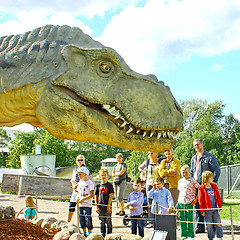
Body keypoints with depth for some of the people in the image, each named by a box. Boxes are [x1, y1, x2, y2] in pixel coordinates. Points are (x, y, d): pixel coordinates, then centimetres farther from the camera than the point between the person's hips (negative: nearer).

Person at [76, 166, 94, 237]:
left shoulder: (90, 183, -9)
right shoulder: (80, 183, 13)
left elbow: (92, 195, -14)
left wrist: (83, 199, -20)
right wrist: (78, 198, 0)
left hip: (88, 204, -7)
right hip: (80, 204, 7)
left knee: (88, 218, -6)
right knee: (81, 218, 10)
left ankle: (90, 233, 5)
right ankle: (84, 233, 22)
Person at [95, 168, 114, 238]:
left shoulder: (109, 185, -1)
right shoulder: (98, 186, 9)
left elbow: (110, 196, -6)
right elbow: (96, 196, 9)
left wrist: (108, 206, -11)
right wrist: (97, 206, 2)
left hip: (107, 206, -3)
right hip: (100, 207, 3)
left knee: (108, 221, 1)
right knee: (102, 222, 10)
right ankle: (102, 235, 20)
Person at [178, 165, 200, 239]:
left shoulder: (192, 180, -3)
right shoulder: (180, 181, 13)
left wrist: (195, 200, -7)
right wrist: (178, 202, 13)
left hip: (189, 203, -4)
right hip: (181, 203, 5)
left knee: (189, 219, -2)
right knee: (182, 219, 6)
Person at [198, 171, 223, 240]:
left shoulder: (214, 187, 7)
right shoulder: (201, 189, -8)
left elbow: (218, 197, 12)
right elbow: (200, 200, -6)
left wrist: (220, 206, 9)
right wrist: (202, 210, -7)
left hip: (215, 209, 4)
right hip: (207, 210, -4)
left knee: (218, 223, 7)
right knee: (209, 225, 4)